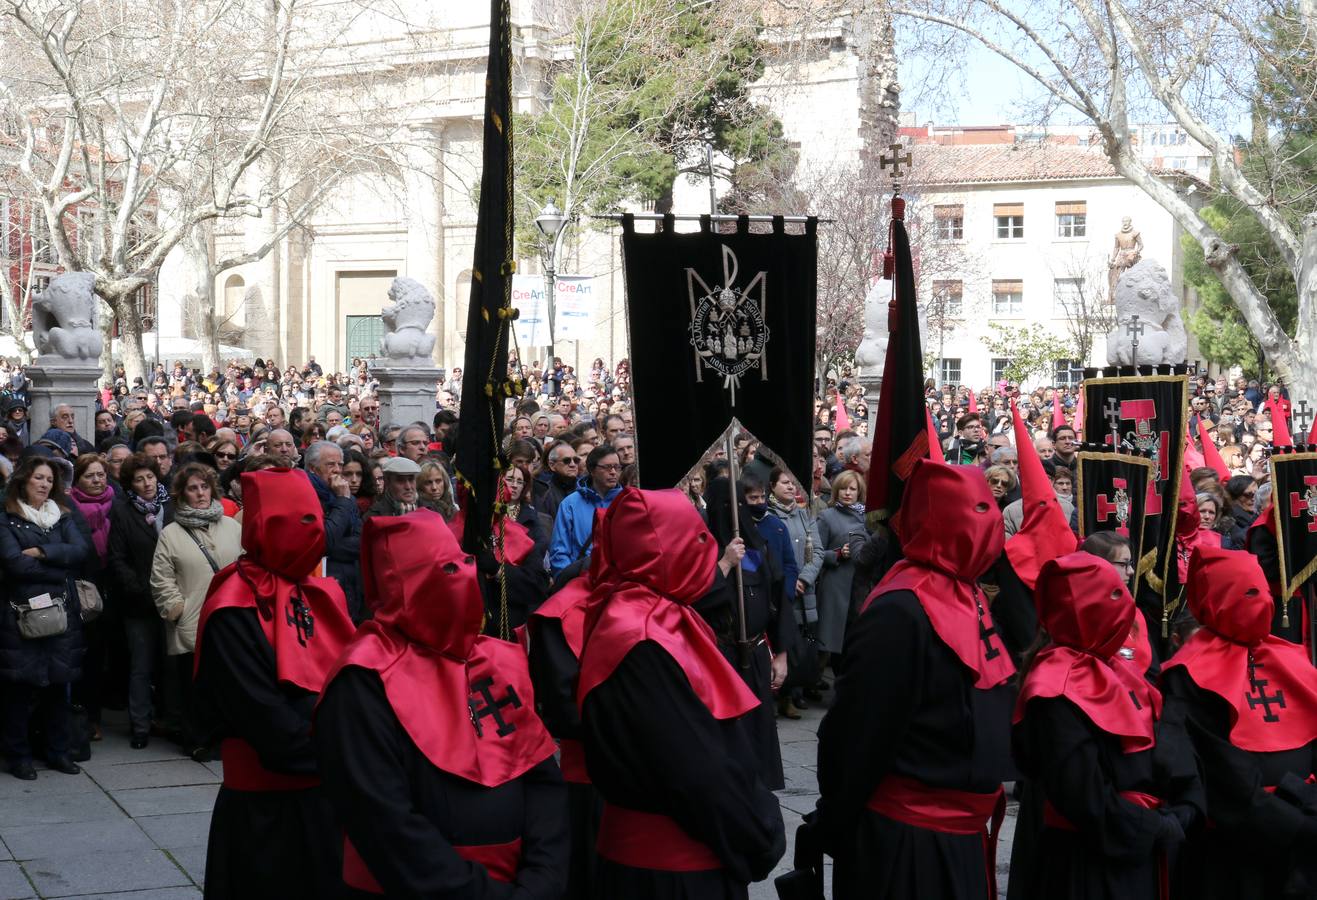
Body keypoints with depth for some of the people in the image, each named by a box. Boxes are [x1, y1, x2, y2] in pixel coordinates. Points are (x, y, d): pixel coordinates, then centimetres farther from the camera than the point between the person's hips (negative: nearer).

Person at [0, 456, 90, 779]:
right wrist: (59, 568, -9)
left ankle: (59, 750, 16)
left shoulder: (61, 518, 14)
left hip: (61, 612, 4)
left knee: (59, 682, 7)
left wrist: (41, 552, -12)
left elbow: (81, 549, -2)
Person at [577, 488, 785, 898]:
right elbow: (695, 770, -23)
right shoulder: (641, 645, -23)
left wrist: (757, 822, 10)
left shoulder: (659, 617, 7)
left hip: (688, 853, 9)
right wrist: (760, 838, -12)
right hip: (669, 865, -9)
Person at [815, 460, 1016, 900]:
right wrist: (833, 828, -13)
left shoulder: (964, 595, 8)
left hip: (959, 830, 9)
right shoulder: (900, 614, -22)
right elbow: (857, 735, -20)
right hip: (904, 839, -9)